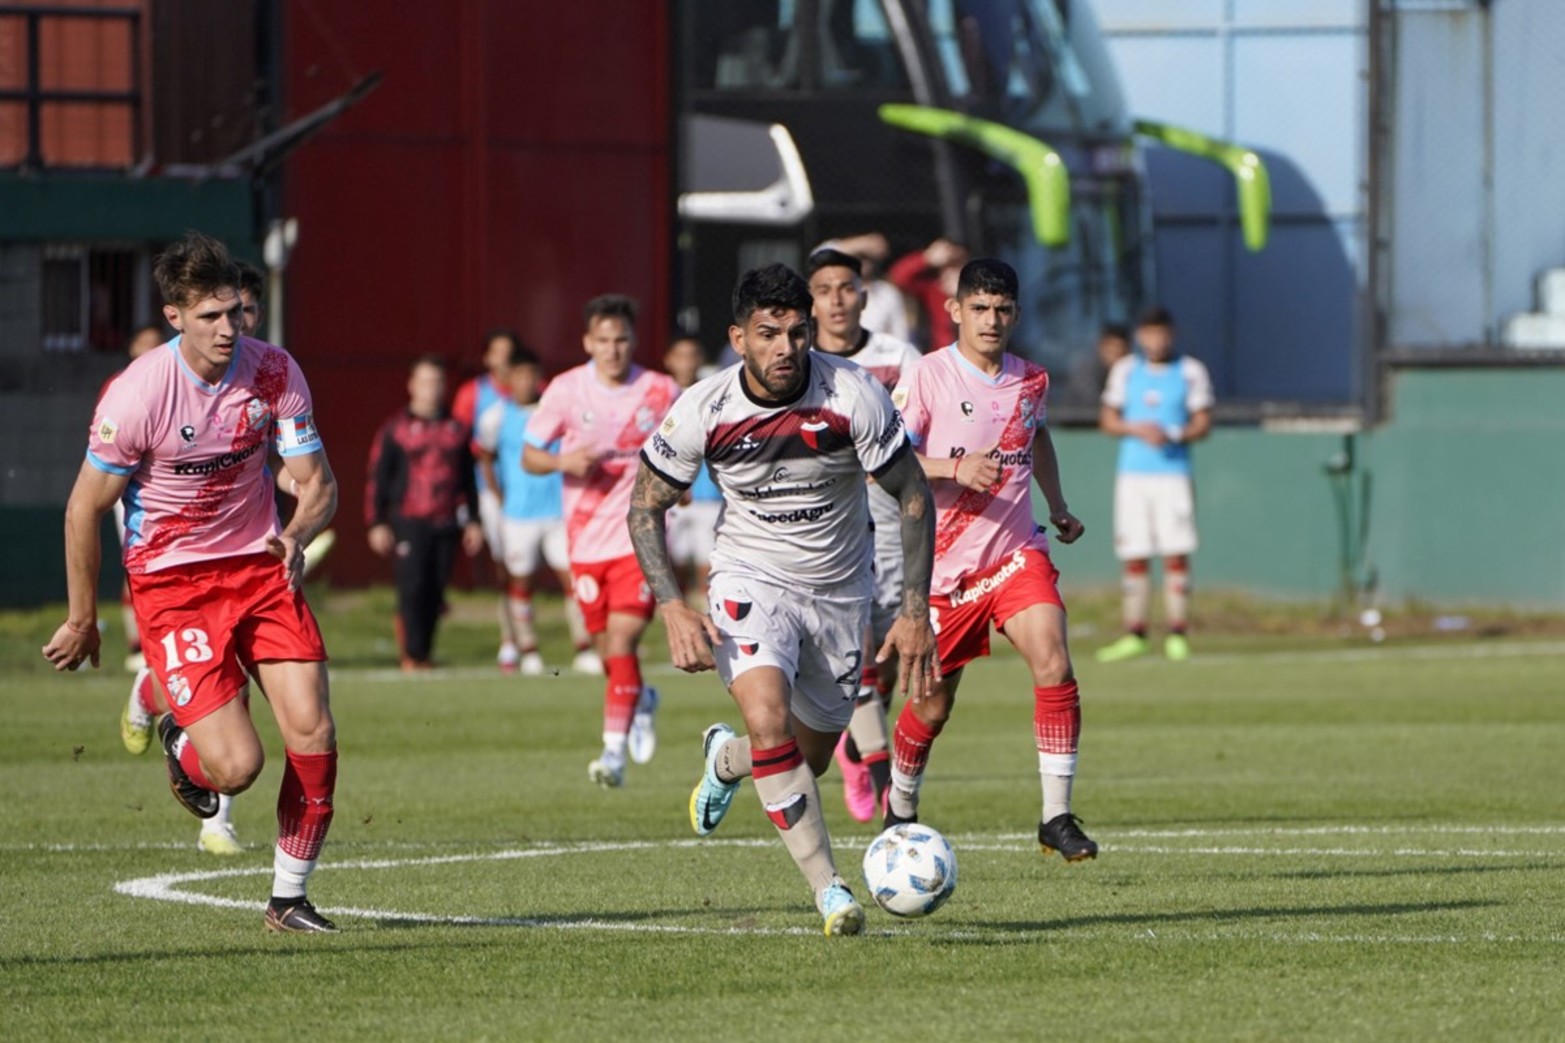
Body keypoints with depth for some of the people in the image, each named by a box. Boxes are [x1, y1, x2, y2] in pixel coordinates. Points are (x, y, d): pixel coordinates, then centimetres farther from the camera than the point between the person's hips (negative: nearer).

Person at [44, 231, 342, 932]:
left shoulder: (274, 373, -7)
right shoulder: (137, 395, -18)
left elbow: (317, 484, -1)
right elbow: (85, 509, -7)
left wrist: (297, 534, -25)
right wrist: (82, 621, 0)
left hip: (260, 565, 4)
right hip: (171, 579, -4)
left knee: (312, 728, -11)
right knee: (236, 765, -15)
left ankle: (289, 899, 5)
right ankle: (181, 745, 23)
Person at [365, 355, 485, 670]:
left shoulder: (456, 430, 14)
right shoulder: (395, 429, 3)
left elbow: (467, 479, 20)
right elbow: (377, 478, 3)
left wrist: (472, 521, 16)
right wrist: (377, 523, -3)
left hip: (446, 525, 3)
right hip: (409, 523, -3)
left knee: (435, 592, 2)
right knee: (413, 587, -12)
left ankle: (424, 653, 9)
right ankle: (412, 653, -8)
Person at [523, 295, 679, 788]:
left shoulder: (661, 392, -2)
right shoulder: (566, 390, -1)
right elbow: (529, 455, 4)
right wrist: (562, 461, -17)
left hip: (640, 537, -2)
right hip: (586, 539, 2)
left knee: (622, 641, -16)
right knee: (609, 651, 11)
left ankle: (614, 753, -18)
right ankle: (641, 699, 45)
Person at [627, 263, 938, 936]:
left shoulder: (853, 395, -19)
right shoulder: (702, 412, -17)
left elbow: (912, 496, -9)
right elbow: (645, 507, -4)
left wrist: (915, 610, -15)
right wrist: (674, 611, -17)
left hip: (839, 590, 2)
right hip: (751, 579, -2)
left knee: (809, 760, 10)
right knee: (768, 717, -29)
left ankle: (726, 759, 46)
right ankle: (828, 890, -24)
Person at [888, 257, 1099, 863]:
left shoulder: (1030, 382, 6)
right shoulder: (928, 376, -9)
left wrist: (1058, 506, 26)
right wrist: (955, 468, -25)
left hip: (1016, 552, 3)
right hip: (945, 563, -3)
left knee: (1053, 661, -21)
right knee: (933, 703, 7)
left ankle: (1057, 815, -17)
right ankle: (900, 810, 35)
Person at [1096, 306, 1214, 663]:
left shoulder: (1191, 372, 4)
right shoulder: (1125, 371, 10)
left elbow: (1203, 424, 3)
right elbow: (1107, 420, 11)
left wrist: (1173, 435, -16)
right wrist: (1136, 429, -9)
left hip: (1173, 472, -2)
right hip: (1132, 473, 2)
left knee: (1176, 555, -7)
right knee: (1133, 558, 0)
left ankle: (1177, 636, -4)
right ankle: (1134, 636, 4)